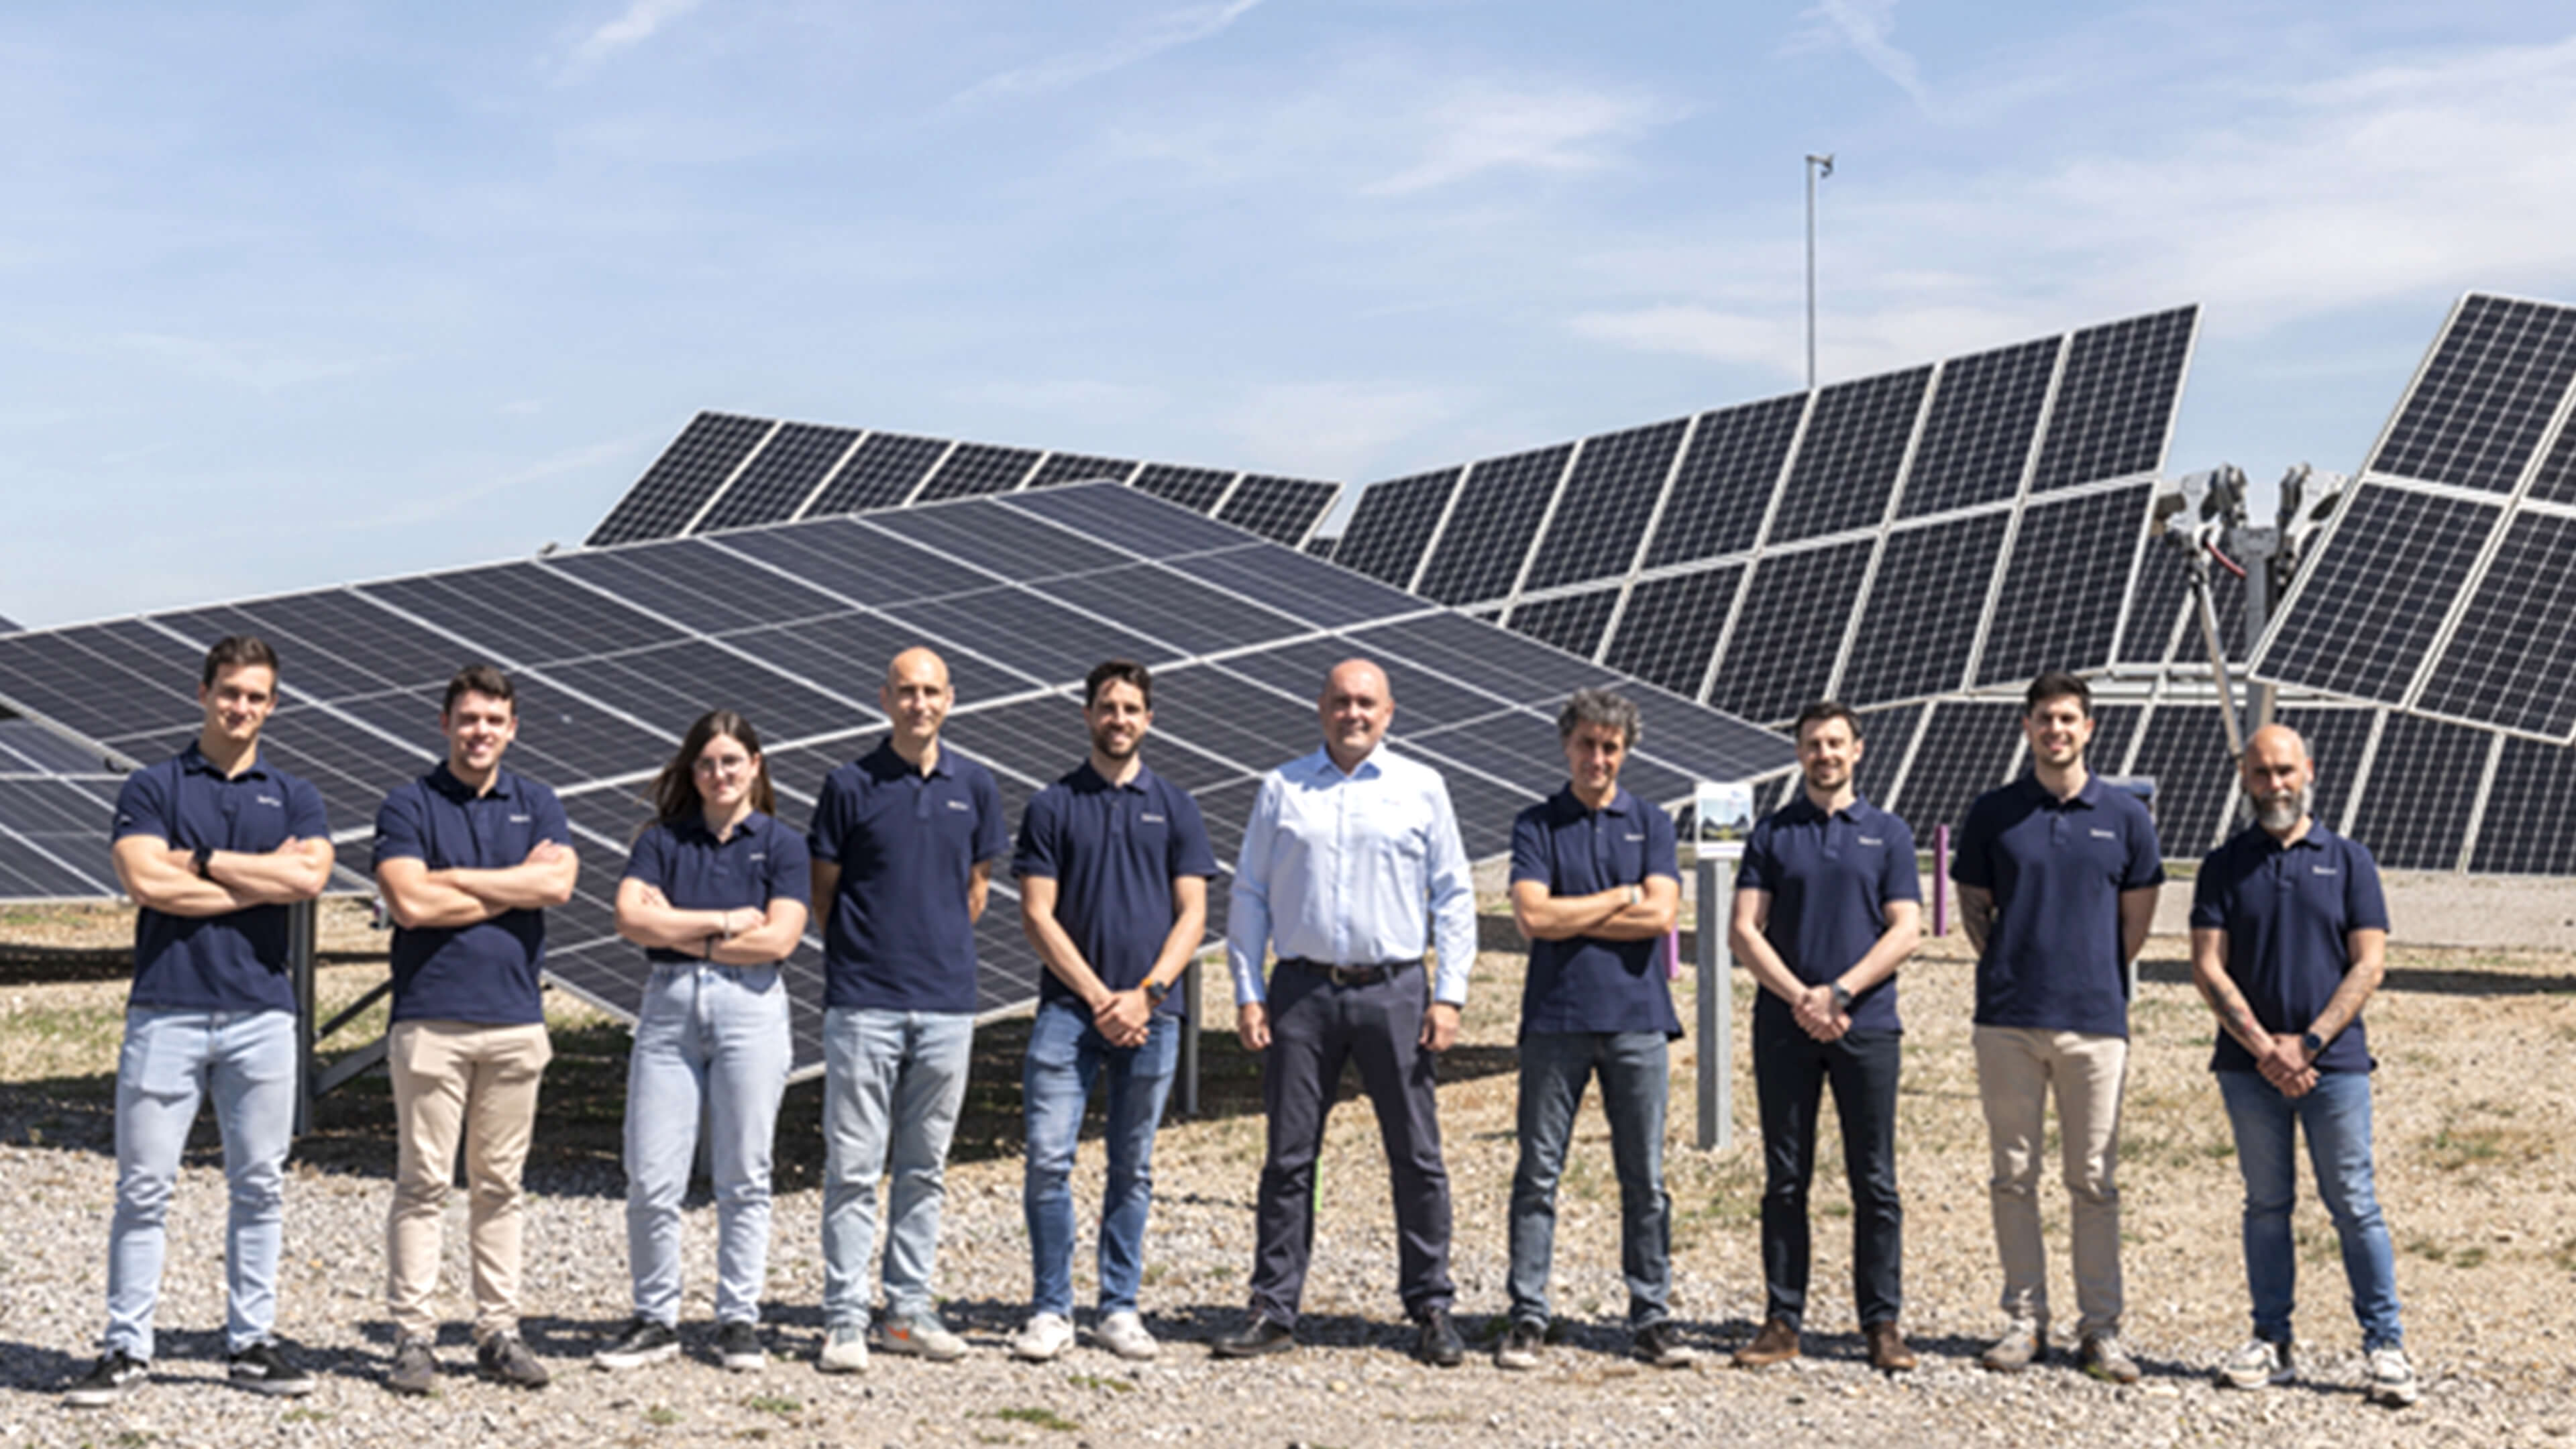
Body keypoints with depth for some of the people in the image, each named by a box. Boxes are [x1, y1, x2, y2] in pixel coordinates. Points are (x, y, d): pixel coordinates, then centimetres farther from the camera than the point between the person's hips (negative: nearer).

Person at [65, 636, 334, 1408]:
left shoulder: (294, 797, 11)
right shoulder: (153, 787, 6)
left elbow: (310, 875, -8)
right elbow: (146, 882, -11)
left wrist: (201, 862, -8)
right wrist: (262, 879, -7)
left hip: (262, 1013, 2)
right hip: (166, 1011, -2)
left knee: (260, 1186, 6)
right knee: (144, 1187, 0)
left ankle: (251, 1343, 15)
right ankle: (126, 1350, 7)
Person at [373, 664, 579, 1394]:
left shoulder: (536, 804, 12)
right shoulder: (409, 806, 1)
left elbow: (558, 881, -6)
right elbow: (411, 903, -13)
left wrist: (454, 879, -8)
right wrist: (514, 886, -6)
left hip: (516, 1019, 3)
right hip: (431, 1018, -3)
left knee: (499, 1184, 8)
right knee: (423, 1182, -1)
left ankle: (499, 1333, 14)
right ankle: (413, 1336, 4)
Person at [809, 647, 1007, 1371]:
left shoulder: (974, 786, 7)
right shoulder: (851, 785, -1)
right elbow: (823, 890, 5)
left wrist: (940, 951, 11)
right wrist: (864, 955, 5)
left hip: (946, 1003, 3)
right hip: (863, 1003, -3)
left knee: (924, 1168, 10)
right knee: (853, 1166, -2)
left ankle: (909, 1310, 18)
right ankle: (845, 1319, 2)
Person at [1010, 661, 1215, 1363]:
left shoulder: (1174, 806, 9)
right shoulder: (1052, 806, 5)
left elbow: (1192, 916, 5)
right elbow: (1037, 916, 0)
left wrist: (1145, 994, -8)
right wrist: (1098, 997, -8)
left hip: (1150, 1013, 1)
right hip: (1069, 1006, -1)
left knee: (1133, 1169, 7)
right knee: (1049, 1160, -7)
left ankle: (1120, 1310, 15)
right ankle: (1051, 1311, 2)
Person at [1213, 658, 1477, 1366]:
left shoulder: (1421, 789, 6)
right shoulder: (1281, 789, 9)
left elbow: (1455, 898, 7)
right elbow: (1249, 895, 11)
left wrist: (1449, 995, -1)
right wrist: (1247, 993, 3)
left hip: (1393, 990, -1)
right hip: (1302, 990, 1)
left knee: (1417, 1157, 1)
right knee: (1289, 1156, 3)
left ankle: (1431, 1309, 11)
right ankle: (1273, 1309, 11)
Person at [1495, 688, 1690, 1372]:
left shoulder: (1650, 823, 10)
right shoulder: (1537, 824, 7)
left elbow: (1661, 915, -4)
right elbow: (1532, 917, -8)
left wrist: (1571, 918, -5)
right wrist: (1622, 898, -4)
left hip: (1636, 1018, 1)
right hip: (1556, 1017, -1)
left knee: (1645, 1179, 4)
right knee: (1538, 1174, 0)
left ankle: (1652, 1317, 11)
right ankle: (1527, 1317, 7)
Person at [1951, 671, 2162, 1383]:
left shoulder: (2125, 814, 6)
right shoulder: (1994, 812, 7)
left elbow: (2137, 918, 11)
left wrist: (2094, 978, 7)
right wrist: (2008, 968, 3)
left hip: (2094, 1017, -1)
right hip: (2008, 1019, 1)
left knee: (2094, 1180, 2)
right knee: (2014, 1174, 4)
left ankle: (2100, 1329, 9)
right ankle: (2024, 1319, 13)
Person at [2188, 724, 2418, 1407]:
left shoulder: (2349, 861, 6)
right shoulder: (2224, 866, 7)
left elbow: (2368, 964, 0)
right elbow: (2208, 968, 0)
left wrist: (2308, 1042, -10)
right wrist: (2263, 1047, -11)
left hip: (2334, 1062, -1)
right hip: (2250, 1064, 1)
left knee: (2354, 1205, -1)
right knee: (2267, 1204, 7)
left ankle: (2385, 1346, 4)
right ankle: (2271, 1343, 13)